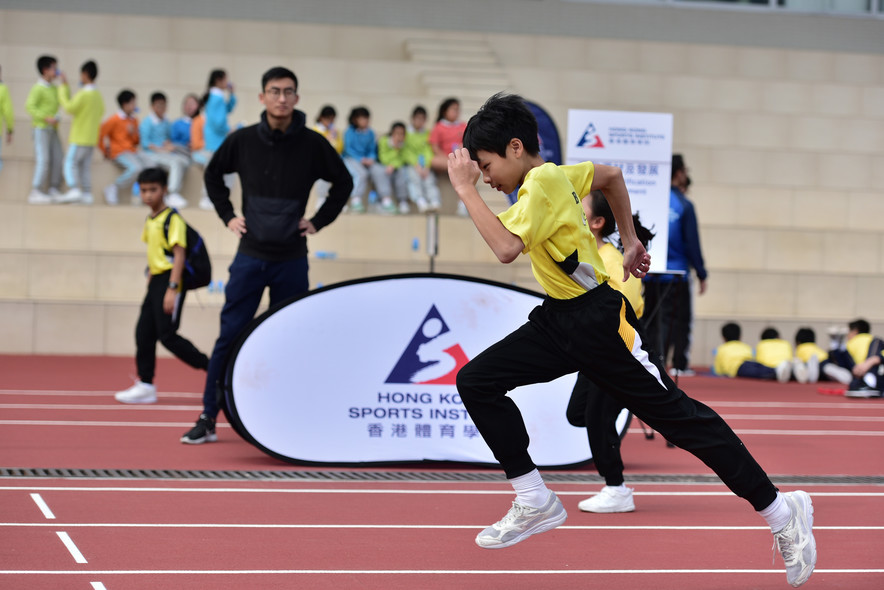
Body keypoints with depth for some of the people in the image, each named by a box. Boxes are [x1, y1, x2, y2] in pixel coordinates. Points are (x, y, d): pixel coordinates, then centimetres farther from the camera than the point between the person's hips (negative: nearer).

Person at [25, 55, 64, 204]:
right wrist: (46, 118, -23)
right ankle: (36, 192, -11)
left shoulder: (53, 88, 14)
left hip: (53, 129, 8)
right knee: (43, 160, -13)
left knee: (57, 160, 4)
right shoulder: (38, 88, -10)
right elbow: (29, 106, -17)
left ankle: (54, 190, 11)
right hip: (41, 128, -8)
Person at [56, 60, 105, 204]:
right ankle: (87, 193, 7)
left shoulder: (83, 94, -16)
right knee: (85, 165, 10)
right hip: (92, 137, 8)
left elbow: (70, 107, -21)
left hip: (80, 137, -8)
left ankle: (73, 190, -19)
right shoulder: (98, 95, 9)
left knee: (70, 162, -6)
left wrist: (63, 88, -14)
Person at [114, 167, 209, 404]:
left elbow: (178, 255, -17)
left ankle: (212, 368, 0)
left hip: (170, 279, -9)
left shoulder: (172, 219, -12)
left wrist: (172, 289, -23)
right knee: (143, 333, 6)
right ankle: (145, 385, 12)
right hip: (156, 281, 9)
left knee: (167, 335, -10)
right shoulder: (150, 220, 14)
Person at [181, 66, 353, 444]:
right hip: (250, 256, 0)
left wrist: (319, 221, 6)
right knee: (230, 337, -3)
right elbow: (213, 174, 17)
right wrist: (227, 215, 9)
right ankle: (208, 419, 1)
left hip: (292, 260, 0)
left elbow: (343, 182, 12)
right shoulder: (242, 140, 0)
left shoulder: (312, 144, -2)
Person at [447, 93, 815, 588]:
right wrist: (631, 241, 28)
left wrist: (466, 189, -25)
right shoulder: (549, 176, 9)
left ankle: (781, 511, 9)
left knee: (676, 415, -3)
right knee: (476, 381, -2)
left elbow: (507, 248, -33)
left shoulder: (542, 181, -19)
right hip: (558, 320, 9)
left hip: (601, 322, -9)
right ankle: (536, 503, 3)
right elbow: (611, 175, 26)